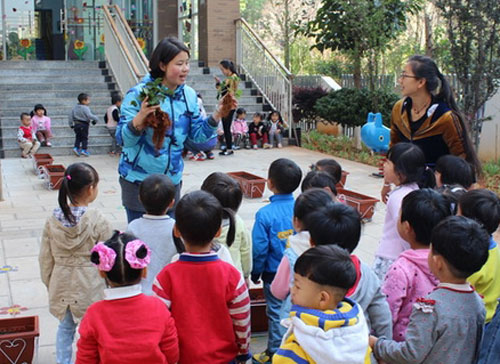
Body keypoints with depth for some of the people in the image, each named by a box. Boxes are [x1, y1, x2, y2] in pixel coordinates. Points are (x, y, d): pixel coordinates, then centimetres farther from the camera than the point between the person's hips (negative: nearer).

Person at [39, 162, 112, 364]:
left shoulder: (53, 220, -7)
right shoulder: (97, 220, -19)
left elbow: (45, 258, 2)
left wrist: (50, 284, 16)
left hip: (62, 285, 4)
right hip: (90, 286, -4)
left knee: (65, 328, 21)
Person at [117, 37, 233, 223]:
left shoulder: (189, 95, 2)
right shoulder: (139, 94, -13)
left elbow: (197, 136, 5)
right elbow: (123, 139, -16)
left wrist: (217, 115, -7)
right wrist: (140, 119, -35)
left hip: (172, 179, 5)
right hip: (138, 180, -4)